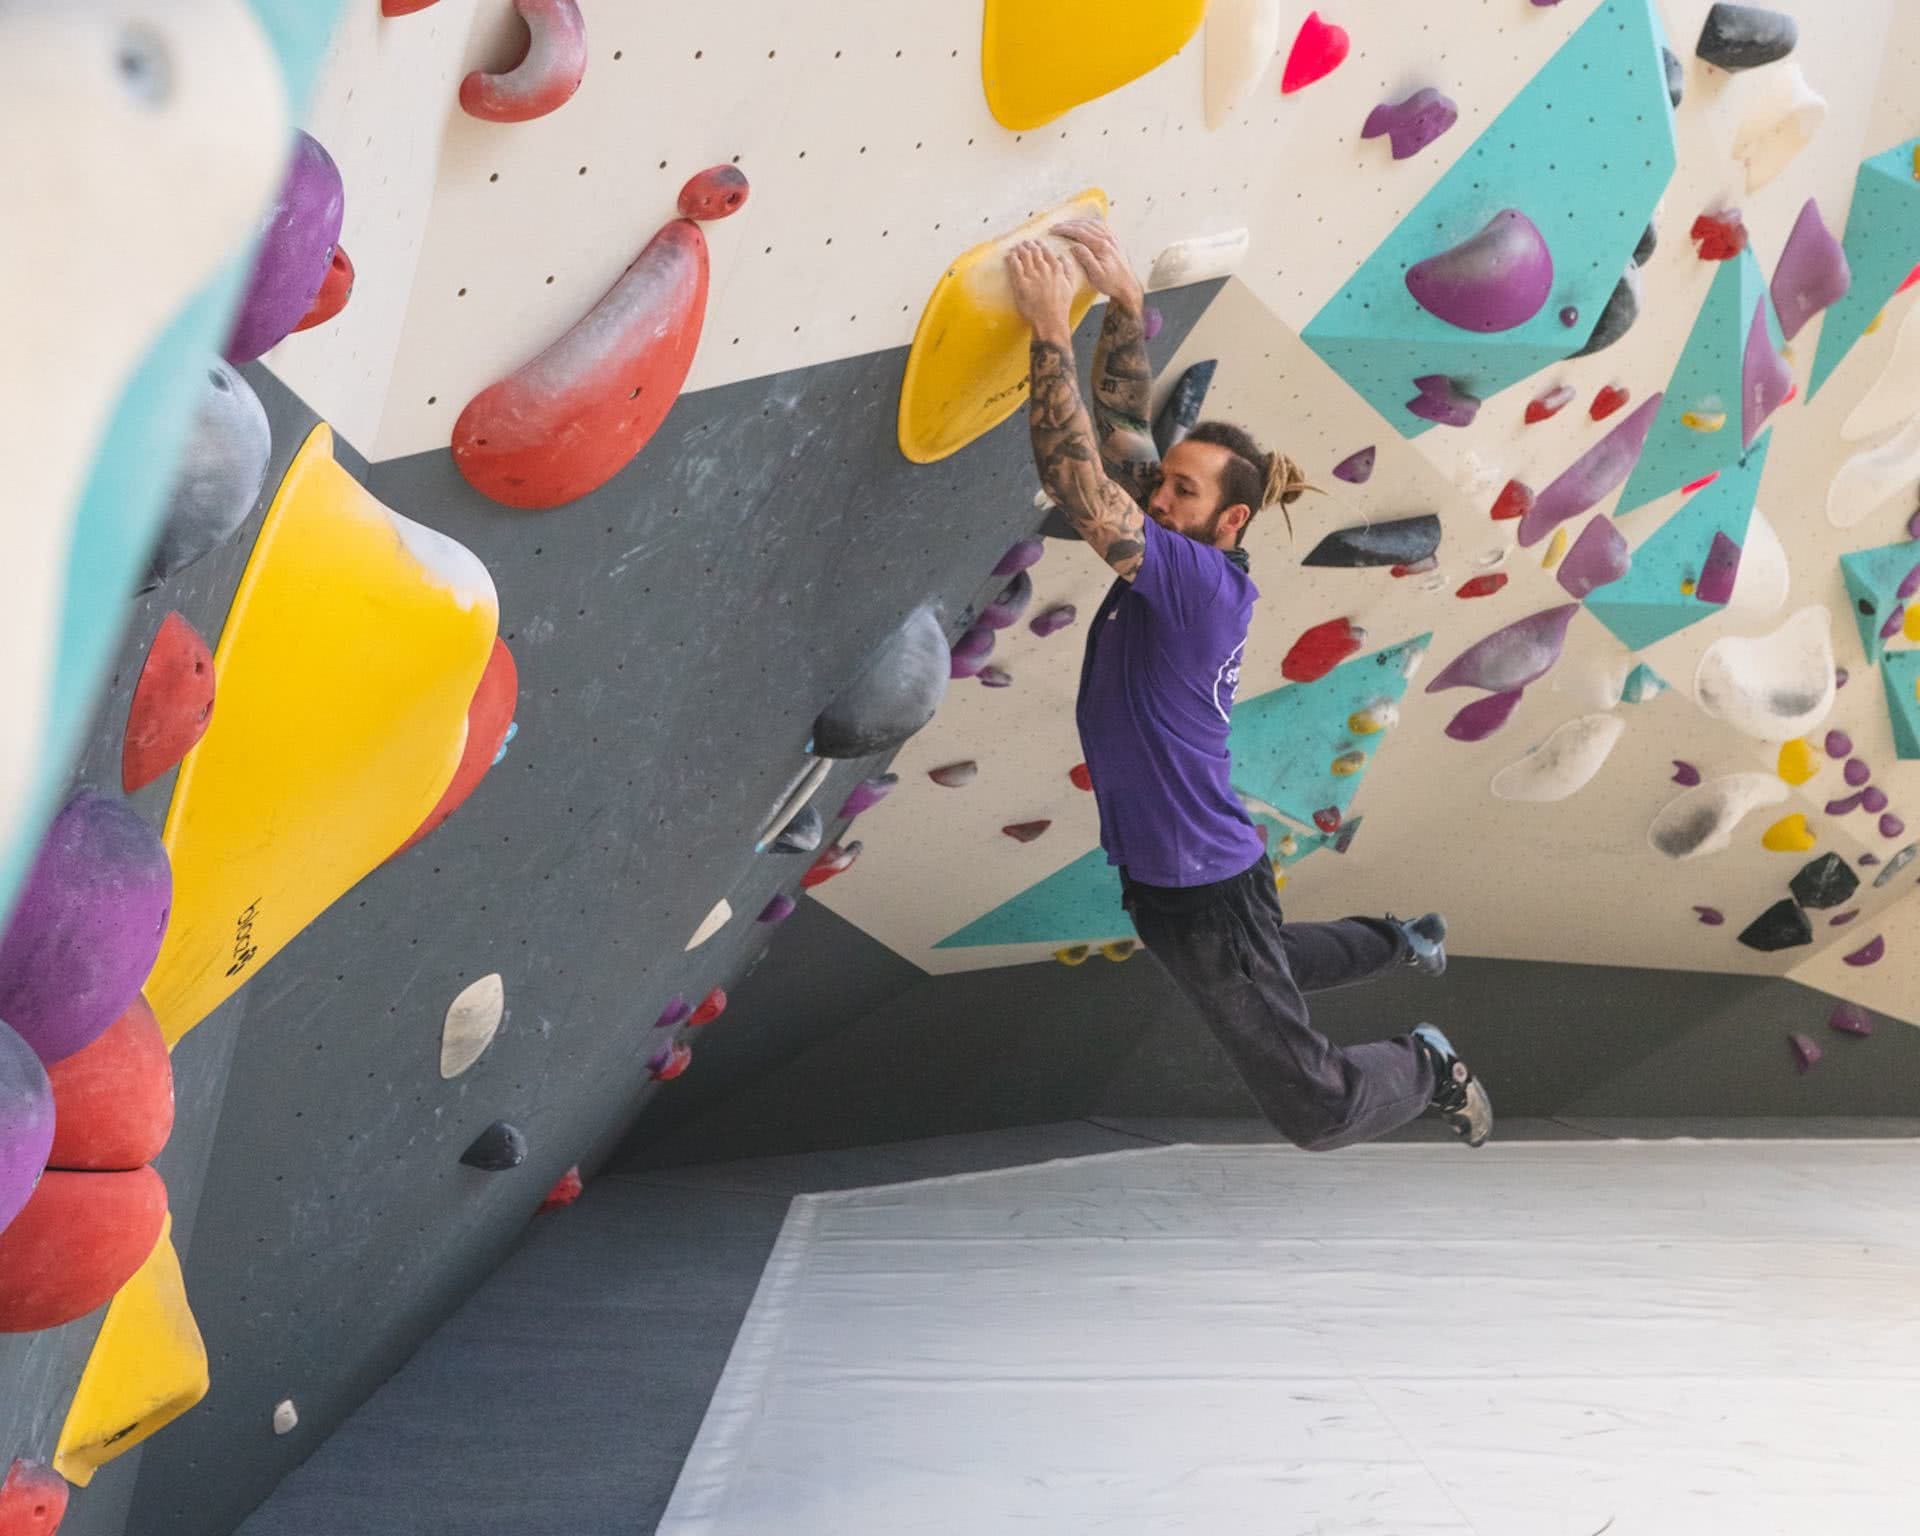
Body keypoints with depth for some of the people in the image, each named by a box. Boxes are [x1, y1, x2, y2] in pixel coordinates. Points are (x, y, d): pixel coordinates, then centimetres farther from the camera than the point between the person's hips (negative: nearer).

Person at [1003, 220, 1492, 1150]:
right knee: (1261, 964, 39)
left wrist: (1050, 328, -34)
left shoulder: (1205, 583, -27)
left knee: (1314, 1110, 5)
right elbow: (1118, 420, 2)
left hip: (1206, 889, -9)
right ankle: (1408, 942, 58)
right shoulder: (1171, 554, -4)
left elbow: (1075, 486, -36)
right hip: (1155, 875, 9)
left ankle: (1426, 1066, 32)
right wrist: (1123, 303, -11)